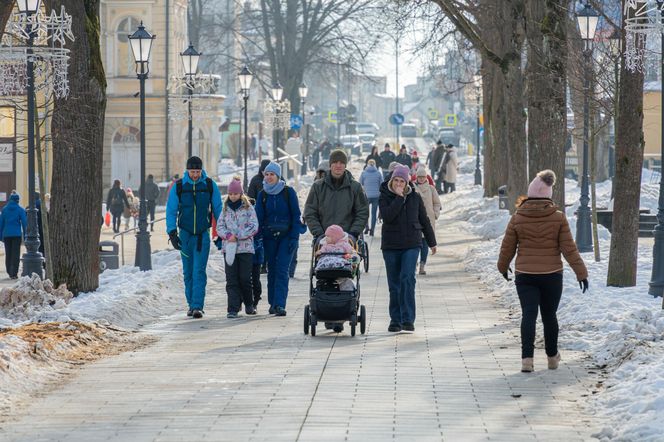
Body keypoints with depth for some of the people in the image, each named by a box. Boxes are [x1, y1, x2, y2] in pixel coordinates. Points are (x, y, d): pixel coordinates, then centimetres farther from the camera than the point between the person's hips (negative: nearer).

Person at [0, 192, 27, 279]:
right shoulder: (20, 210, -4)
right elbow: (24, 223, -5)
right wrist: (25, 235, 2)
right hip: (17, 234, -3)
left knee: (8, 253, 13)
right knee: (16, 254, 1)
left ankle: (9, 272, 18)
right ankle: (14, 273, -5)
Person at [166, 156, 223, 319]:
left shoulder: (210, 185, -3)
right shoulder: (178, 186, -3)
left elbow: (218, 209, 4)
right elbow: (171, 211, 3)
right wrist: (172, 233, -4)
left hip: (203, 234, -2)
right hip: (185, 234, 2)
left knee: (199, 271, -10)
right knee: (188, 272, 7)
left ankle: (198, 306, -14)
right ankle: (191, 304, 17)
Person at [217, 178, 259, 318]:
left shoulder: (248, 208, 2)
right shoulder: (225, 209, 12)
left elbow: (254, 227, -6)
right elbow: (219, 227, 9)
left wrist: (237, 236, -12)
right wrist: (227, 235, -11)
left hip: (245, 248, -2)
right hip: (228, 248, 2)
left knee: (245, 279, 0)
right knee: (231, 280, -4)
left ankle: (249, 304, 21)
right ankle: (233, 309, -6)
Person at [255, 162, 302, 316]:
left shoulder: (288, 192, -2)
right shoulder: (262, 195, 6)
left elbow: (296, 216, -2)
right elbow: (258, 217, 7)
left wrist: (294, 238, -9)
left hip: (286, 236, -3)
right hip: (269, 237, 3)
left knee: (282, 270, -12)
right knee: (272, 270, 7)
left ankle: (279, 305, -18)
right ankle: (273, 303, 16)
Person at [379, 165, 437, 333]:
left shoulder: (415, 197, 5)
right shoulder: (385, 197, 0)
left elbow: (424, 220, 14)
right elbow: (387, 216, -18)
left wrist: (432, 242, 18)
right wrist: (399, 198, -17)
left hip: (411, 245, 0)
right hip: (391, 246, 1)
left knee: (407, 279, -16)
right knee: (394, 284, 5)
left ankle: (408, 319, -17)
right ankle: (395, 320, 13)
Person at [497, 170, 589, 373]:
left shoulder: (517, 218, -4)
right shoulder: (558, 218, -6)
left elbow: (507, 247, 5)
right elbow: (569, 248, -5)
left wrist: (503, 267, 24)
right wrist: (581, 272, 2)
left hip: (525, 275, 0)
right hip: (551, 275, 0)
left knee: (528, 315, -2)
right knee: (549, 315, 13)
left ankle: (527, 358, -14)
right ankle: (552, 357, 26)